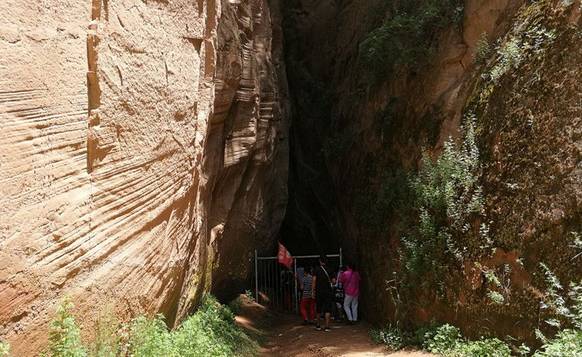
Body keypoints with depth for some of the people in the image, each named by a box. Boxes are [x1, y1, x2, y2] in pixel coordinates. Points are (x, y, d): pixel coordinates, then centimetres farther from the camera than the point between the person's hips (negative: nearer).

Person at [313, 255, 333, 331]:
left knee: (319, 309, 12)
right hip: (328, 291, 0)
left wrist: (313, 291, -2)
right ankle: (327, 326, -6)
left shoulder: (317, 269, -3)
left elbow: (314, 280, -7)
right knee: (327, 309, 1)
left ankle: (318, 326, 21)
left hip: (319, 291, 0)